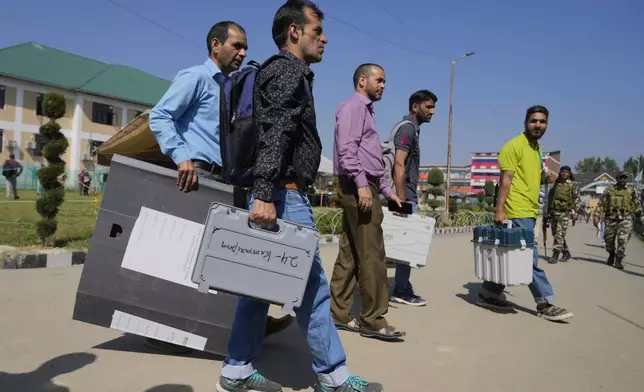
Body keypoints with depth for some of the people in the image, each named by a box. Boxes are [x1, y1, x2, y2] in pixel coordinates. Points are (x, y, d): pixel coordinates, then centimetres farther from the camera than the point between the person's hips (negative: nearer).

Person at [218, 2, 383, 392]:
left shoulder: (284, 72, 24)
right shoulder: (290, 71, -7)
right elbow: (275, 135, -21)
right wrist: (264, 193, -30)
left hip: (277, 195, 10)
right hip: (283, 195, -10)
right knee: (312, 286, -3)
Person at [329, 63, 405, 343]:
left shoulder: (365, 110, 26)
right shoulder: (352, 106, -4)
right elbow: (347, 148, -17)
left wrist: (386, 190, 21)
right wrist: (361, 184, -25)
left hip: (364, 185, 10)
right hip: (357, 186, -10)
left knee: (349, 253, 9)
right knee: (371, 255, -8)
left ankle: (339, 314, 14)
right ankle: (373, 320, -1)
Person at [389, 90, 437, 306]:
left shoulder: (412, 128, 18)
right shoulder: (408, 128, -12)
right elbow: (399, 165, -21)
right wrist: (402, 201, -24)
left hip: (408, 195, 10)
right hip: (405, 196, -10)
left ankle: (402, 290, 19)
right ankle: (402, 291, 5)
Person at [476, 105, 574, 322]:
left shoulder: (536, 148, 18)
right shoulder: (514, 146, -9)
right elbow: (506, 179, -15)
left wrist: (545, 178, 7)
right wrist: (499, 209, -20)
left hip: (529, 211, 9)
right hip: (517, 211, -9)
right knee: (530, 258, -5)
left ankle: (489, 294, 21)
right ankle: (545, 304, 2)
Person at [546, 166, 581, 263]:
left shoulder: (574, 185, 0)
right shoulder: (556, 183, 13)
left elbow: (578, 199, -4)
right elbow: (550, 196, 19)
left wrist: (575, 211, -14)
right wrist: (548, 211, 16)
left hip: (565, 212, -6)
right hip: (554, 212, 6)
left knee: (559, 234, -12)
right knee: (555, 234, 10)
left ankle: (555, 255, -12)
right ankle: (566, 253, 25)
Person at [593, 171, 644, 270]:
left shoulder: (633, 192, 2)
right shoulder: (609, 190, 2)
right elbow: (601, 205, 3)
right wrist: (596, 217, -2)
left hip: (625, 219, -1)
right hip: (611, 219, 1)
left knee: (623, 240, -11)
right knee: (608, 240, 10)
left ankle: (618, 261, -2)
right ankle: (611, 254, 37)